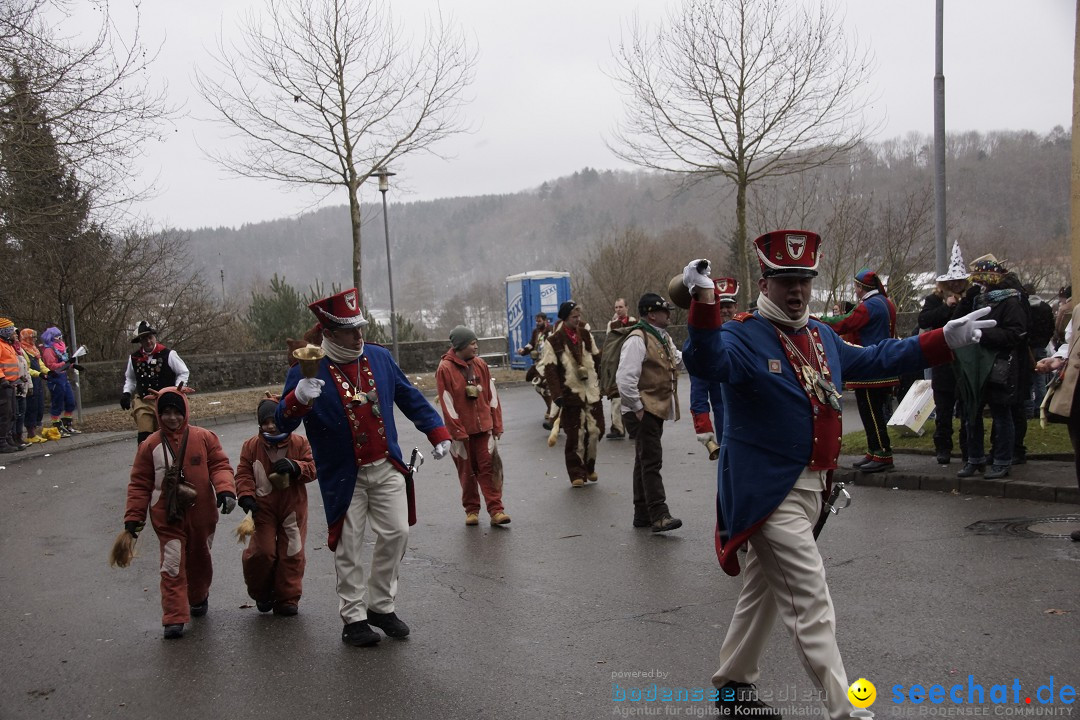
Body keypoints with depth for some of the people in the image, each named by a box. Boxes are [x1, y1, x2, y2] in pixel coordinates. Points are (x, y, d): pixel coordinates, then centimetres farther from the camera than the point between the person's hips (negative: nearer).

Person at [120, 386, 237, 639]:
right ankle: (174, 618, 0)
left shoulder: (204, 438, -4)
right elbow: (140, 483, 1)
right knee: (172, 567, -5)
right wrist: (134, 516, -1)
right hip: (168, 518, -1)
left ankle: (199, 598, 45)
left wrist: (225, 490, -22)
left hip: (201, 514, 2)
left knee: (199, 560, 20)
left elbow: (220, 465, -4)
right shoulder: (151, 445, -3)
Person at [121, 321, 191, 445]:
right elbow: (130, 378, 22)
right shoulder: (134, 358, 4)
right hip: (143, 402, 2)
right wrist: (127, 393, 7)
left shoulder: (168, 354, -8)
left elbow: (184, 373, 1)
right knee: (144, 437, -5)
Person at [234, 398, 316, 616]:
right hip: (263, 509, 0)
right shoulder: (251, 445, 0)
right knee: (262, 551, -5)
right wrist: (246, 496, -14)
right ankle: (262, 593, 22)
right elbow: (243, 474, 0)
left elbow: (313, 468, -3)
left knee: (292, 554, 4)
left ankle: (287, 599, 16)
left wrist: (294, 467, -21)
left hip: (293, 507, 0)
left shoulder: (300, 443, -2)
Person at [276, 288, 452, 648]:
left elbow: (411, 398, 12)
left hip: (387, 468, 4)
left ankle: (381, 605, 22)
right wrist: (298, 399, -35)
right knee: (349, 547, 3)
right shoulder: (308, 371, -11)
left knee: (396, 533, 4)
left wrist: (437, 432, 7)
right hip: (343, 477, -4)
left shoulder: (379, 357, 2)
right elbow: (283, 423, -14)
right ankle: (353, 618, 17)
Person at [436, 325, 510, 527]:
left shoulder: (480, 365, 4)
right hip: (461, 429, -3)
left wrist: (497, 425, 4)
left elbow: (492, 396, 7)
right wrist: (458, 433, -13)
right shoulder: (445, 369, -10)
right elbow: (447, 404, -11)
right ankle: (471, 510, 20)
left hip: (483, 427, 3)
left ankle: (495, 510, -1)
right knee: (467, 471, 8)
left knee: (488, 468, -1)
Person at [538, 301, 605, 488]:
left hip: (592, 392, 5)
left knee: (595, 430, 4)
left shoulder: (585, 335, 9)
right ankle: (577, 473, 9)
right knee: (575, 435, -4)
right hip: (571, 394, -4)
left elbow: (597, 359, 18)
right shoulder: (554, 341, -6)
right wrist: (557, 394, -16)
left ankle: (589, 467, 23)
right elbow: (549, 369, -10)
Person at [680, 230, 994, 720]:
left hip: (812, 489, 9)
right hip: (768, 492, -9)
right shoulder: (743, 337, -14)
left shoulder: (822, 336, 12)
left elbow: (870, 361, 24)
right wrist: (704, 303, -49)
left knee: (762, 590, 20)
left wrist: (944, 340, 23)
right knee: (811, 607, -8)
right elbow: (707, 362, -34)